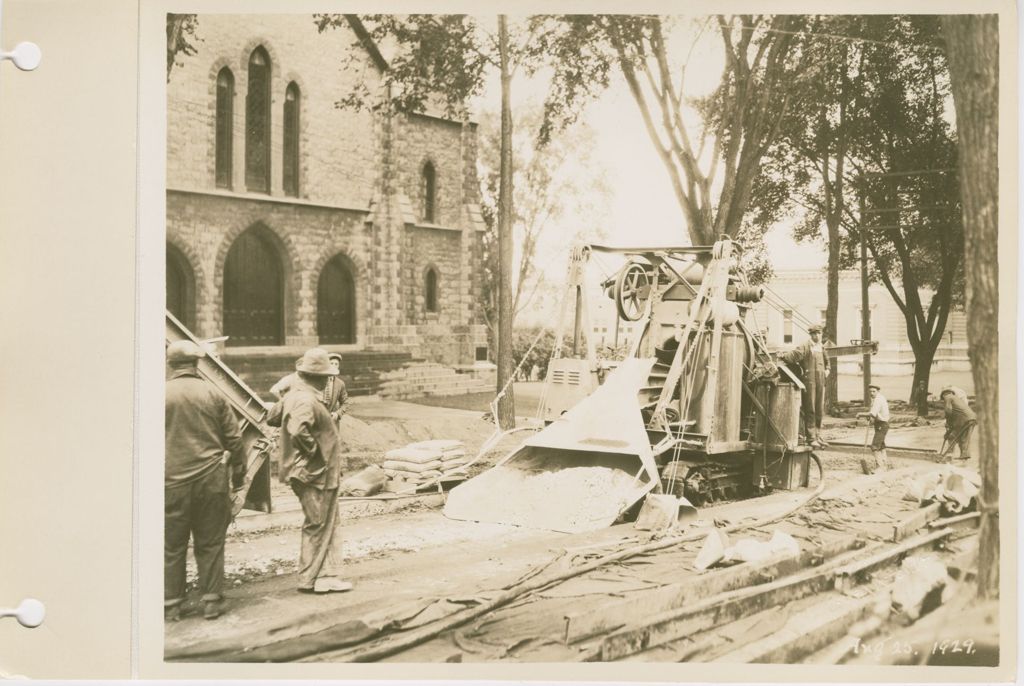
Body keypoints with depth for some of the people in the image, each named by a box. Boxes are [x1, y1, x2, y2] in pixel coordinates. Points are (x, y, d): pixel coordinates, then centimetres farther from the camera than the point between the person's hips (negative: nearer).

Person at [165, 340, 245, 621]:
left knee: (172, 545, 10)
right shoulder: (212, 393, -1)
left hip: (173, 480, -1)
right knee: (210, 543, 9)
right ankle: (211, 601, 12)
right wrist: (238, 470, 15)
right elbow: (233, 436, 3)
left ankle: (171, 604, 15)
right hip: (210, 478, 1)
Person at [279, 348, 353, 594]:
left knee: (328, 525, 15)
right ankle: (309, 580, 10)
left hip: (323, 474, 10)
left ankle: (327, 575, 21)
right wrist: (314, 452, -23)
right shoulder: (306, 401, -22)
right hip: (313, 474, -10)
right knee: (317, 526, 0)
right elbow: (299, 431, -38)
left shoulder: (294, 395, 11)